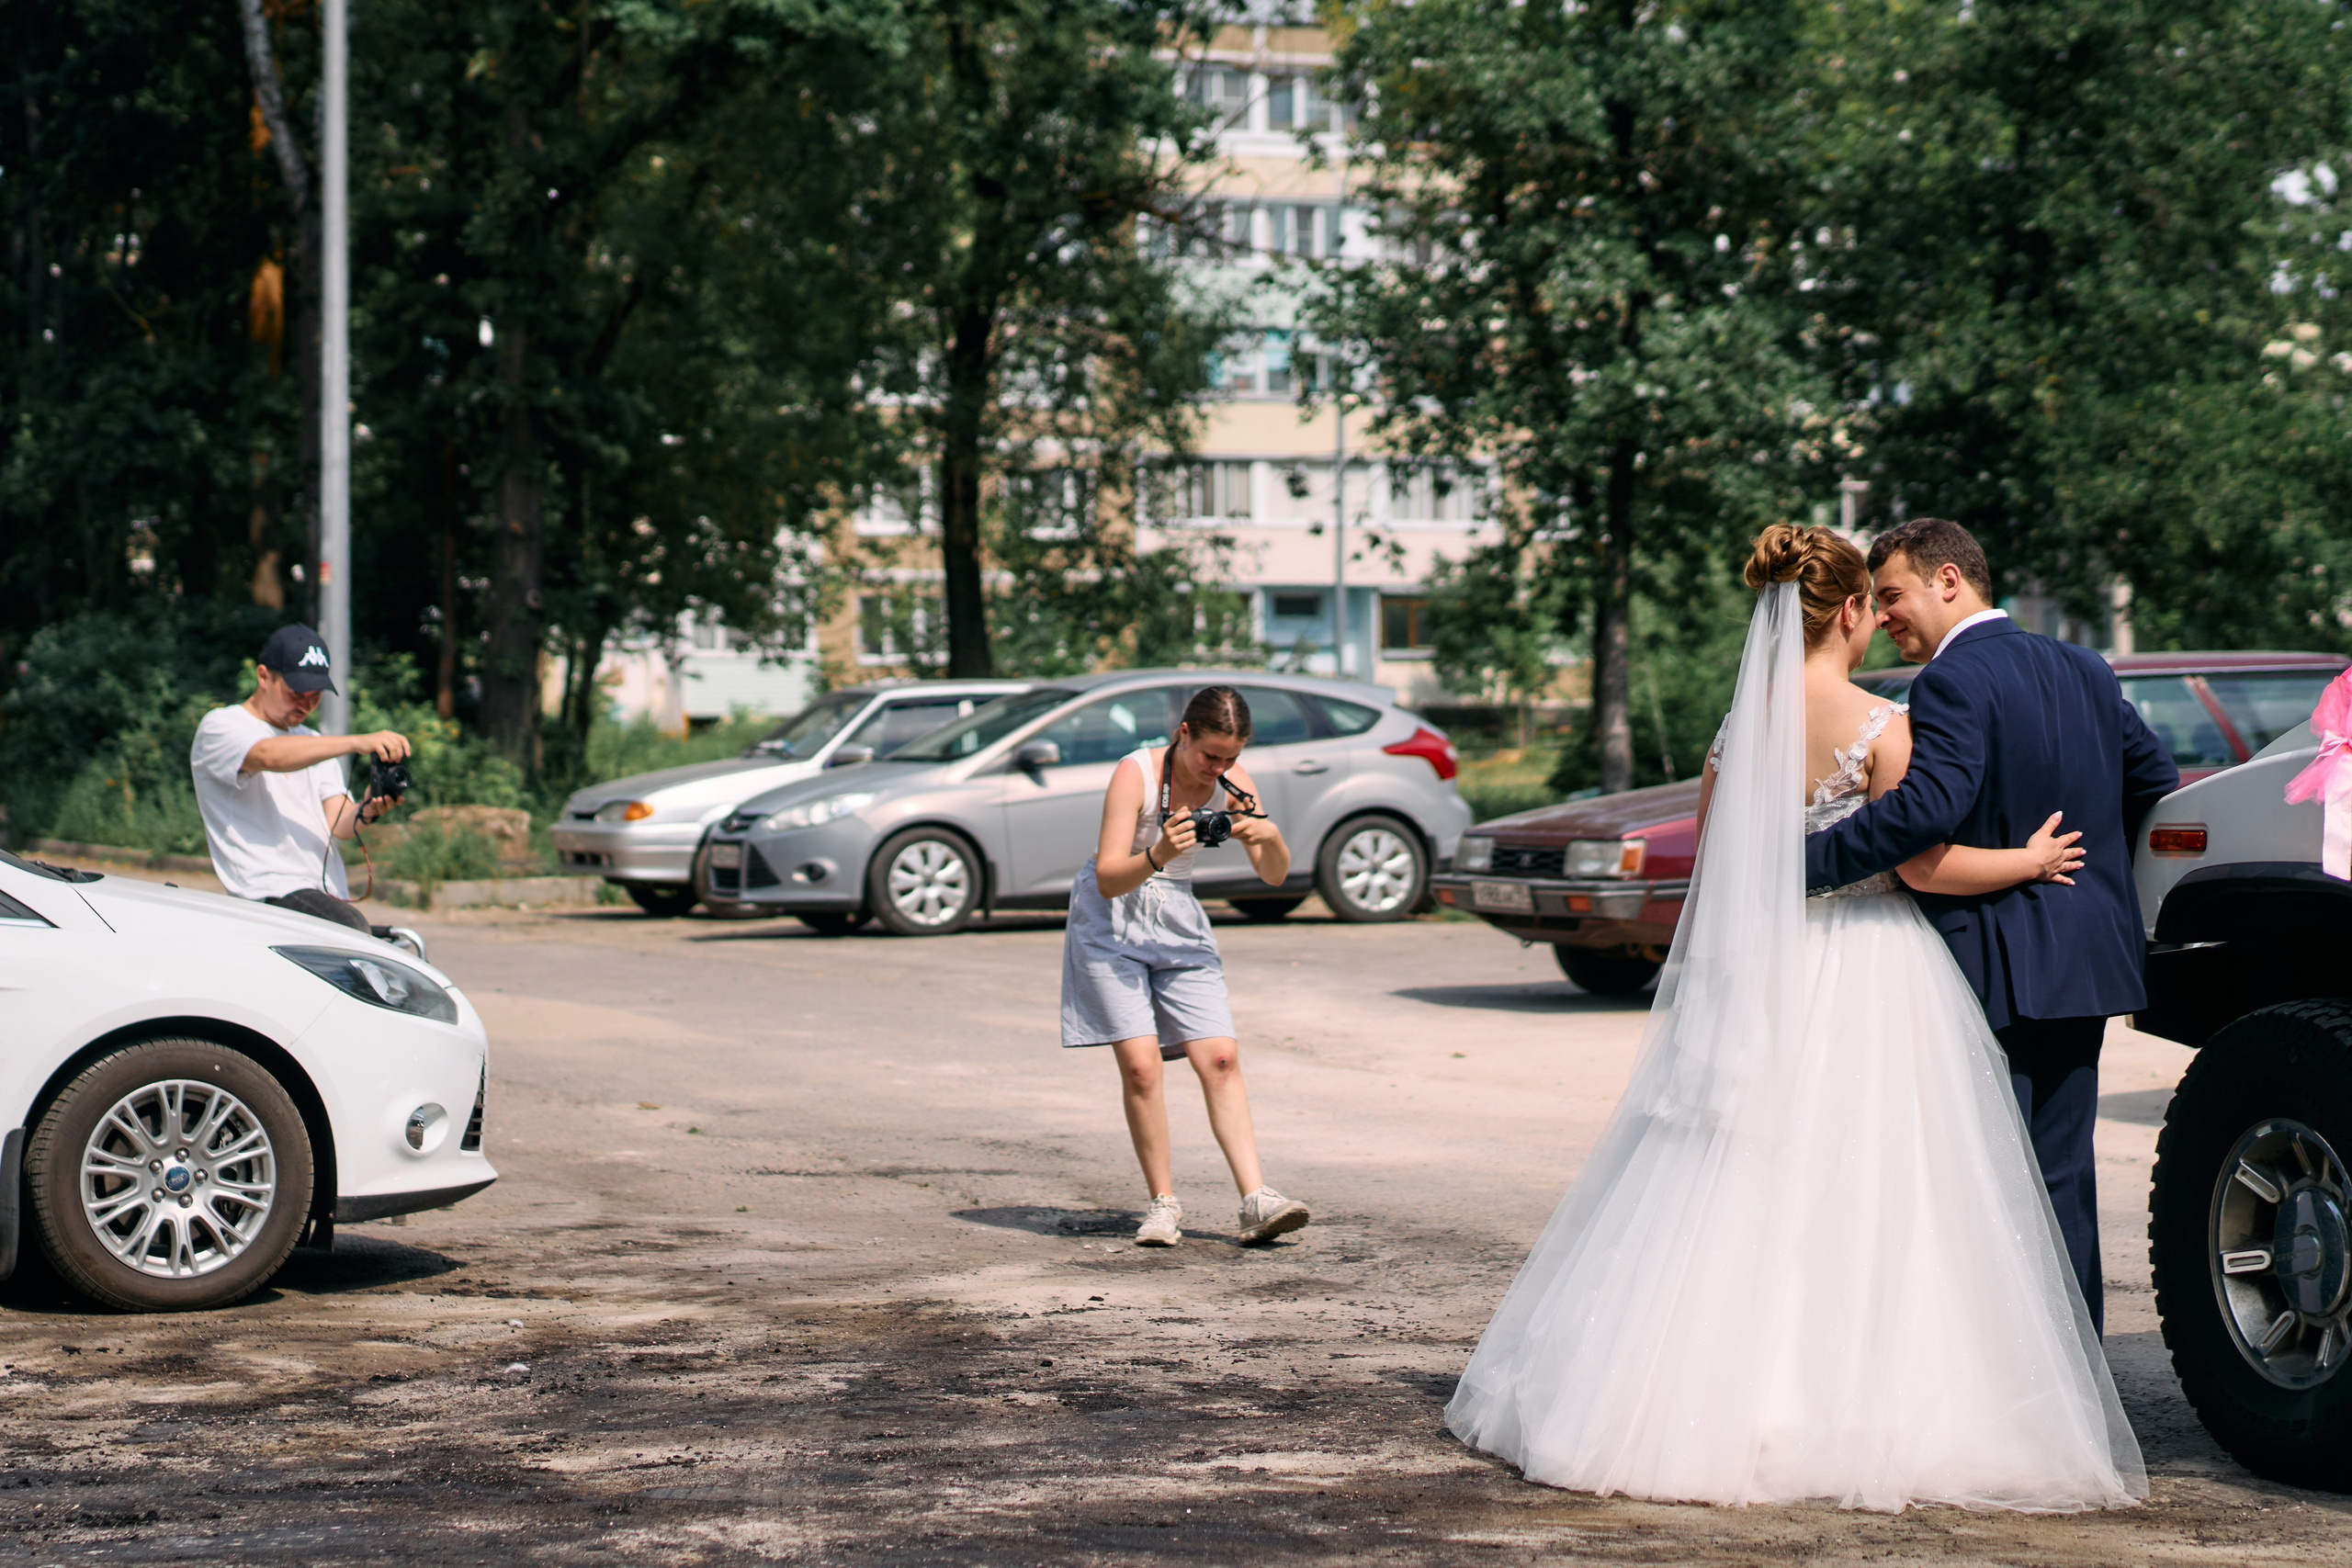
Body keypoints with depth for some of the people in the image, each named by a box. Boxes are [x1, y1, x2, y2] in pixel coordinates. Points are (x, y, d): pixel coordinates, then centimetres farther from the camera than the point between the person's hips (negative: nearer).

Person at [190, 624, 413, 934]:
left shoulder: (313, 744, 26)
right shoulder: (220, 728, 4)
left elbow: (338, 823, 12)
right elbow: (268, 756, -20)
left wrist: (364, 814, -14)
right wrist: (357, 743, -30)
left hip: (329, 895, 7)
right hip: (270, 893, -7)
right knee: (355, 931, -32)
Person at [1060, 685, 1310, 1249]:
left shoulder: (1230, 780, -4)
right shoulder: (1136, 773, -19)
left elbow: (1274, 876, -2)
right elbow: (1109, 879, -24)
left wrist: (1271, 837, -24)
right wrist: (1157, 855, -44)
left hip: (1179, 925, 5)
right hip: (1111, 924, -5)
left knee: (1220, 1058, -9)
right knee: (1140, 1065, -15)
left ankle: (1256, 1201, -14)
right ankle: (1164, 1203, -5)